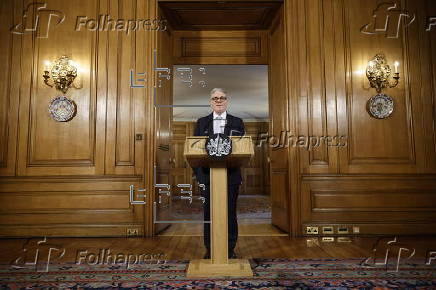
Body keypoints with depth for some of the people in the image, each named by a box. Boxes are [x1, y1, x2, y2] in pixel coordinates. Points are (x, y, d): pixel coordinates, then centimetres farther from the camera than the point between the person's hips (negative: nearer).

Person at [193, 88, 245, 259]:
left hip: (231, 175, 0)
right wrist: (198, 172, -4)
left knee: (230, 211, 5)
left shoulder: (237, 122, 10)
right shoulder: (202, 122, 11)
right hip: (207, 174, 1)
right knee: (209, 211, 6)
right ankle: (209, 250, 19)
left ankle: (230, 249, 19)